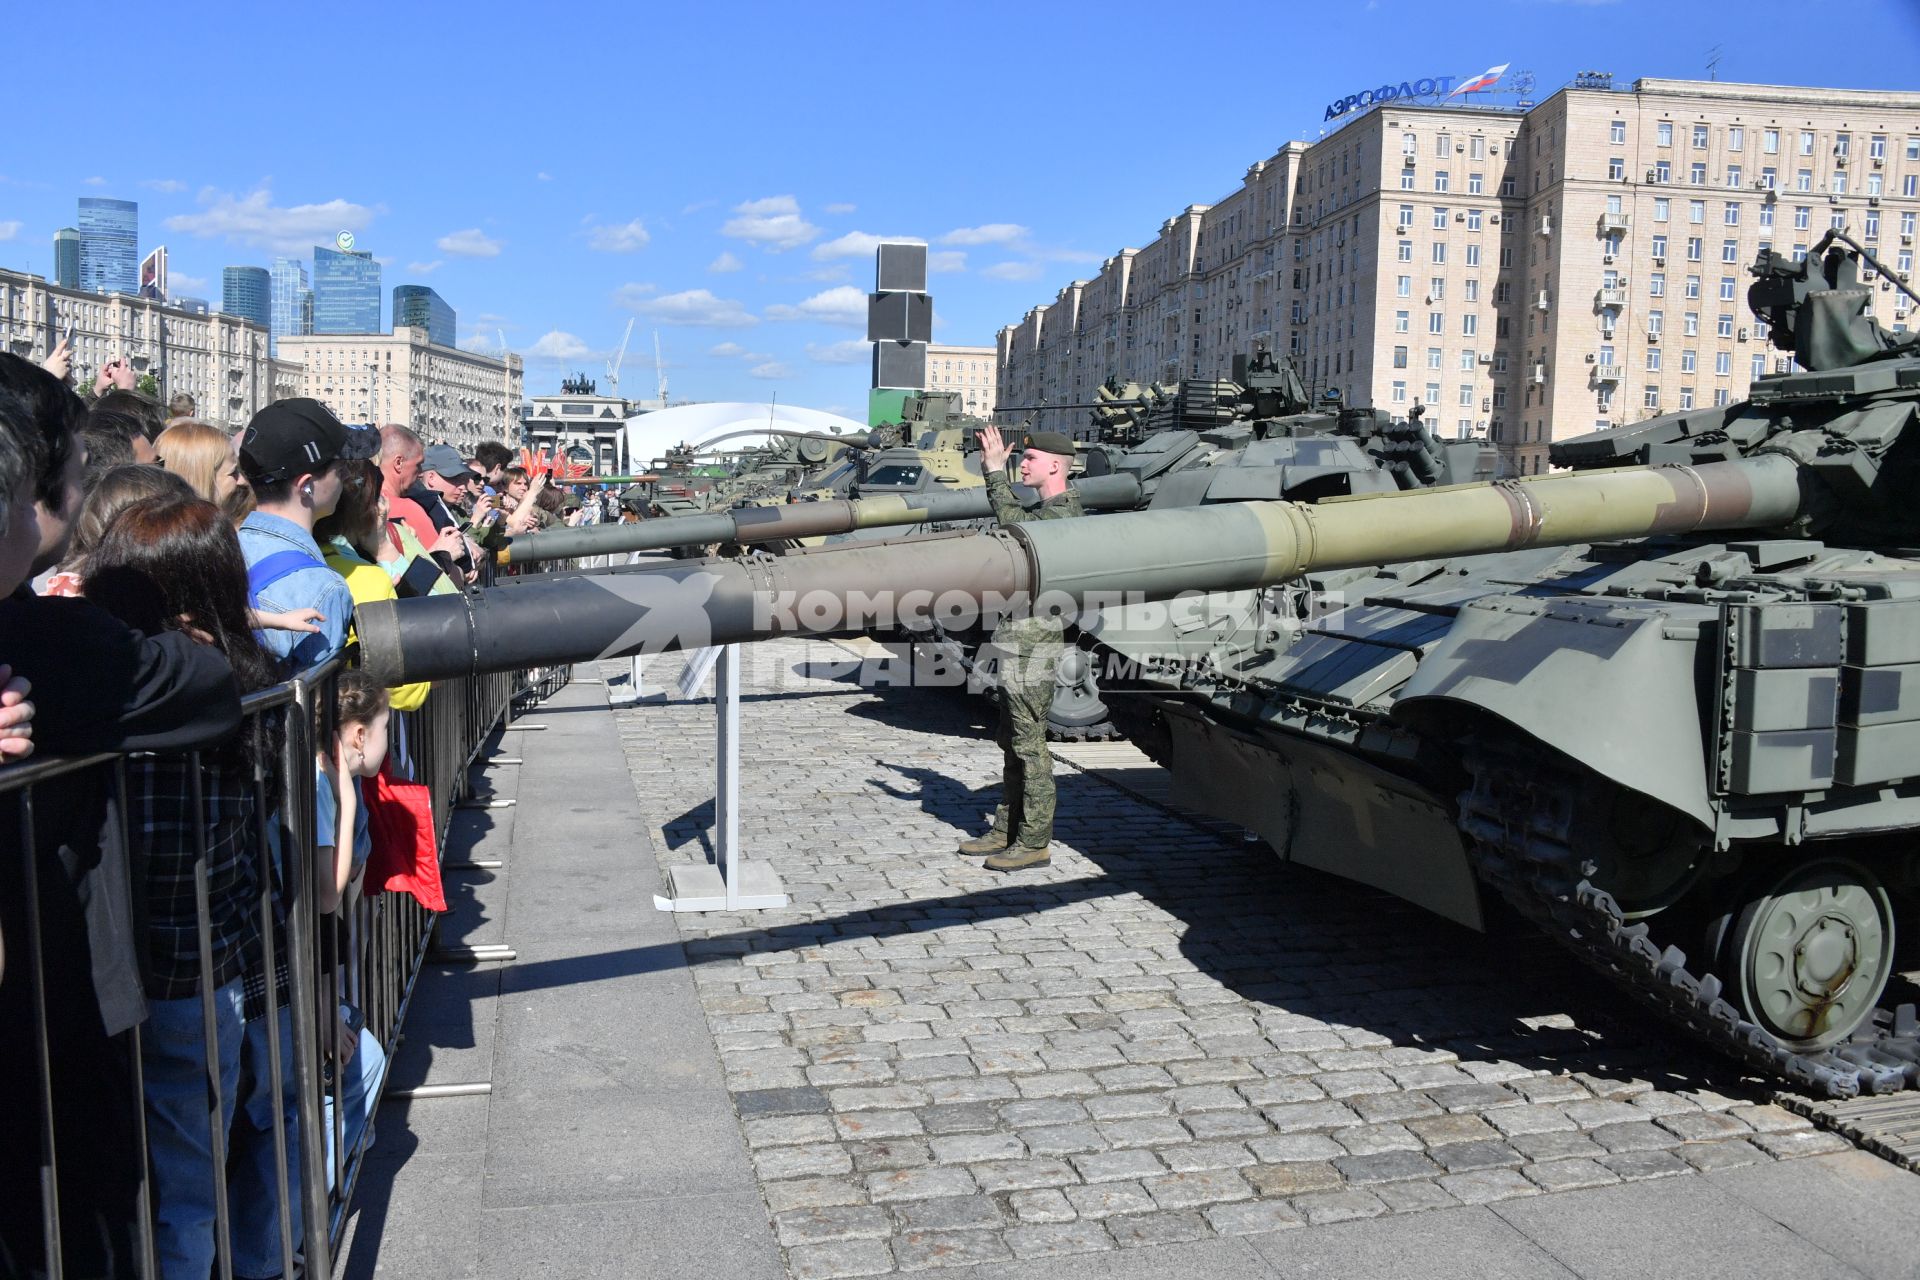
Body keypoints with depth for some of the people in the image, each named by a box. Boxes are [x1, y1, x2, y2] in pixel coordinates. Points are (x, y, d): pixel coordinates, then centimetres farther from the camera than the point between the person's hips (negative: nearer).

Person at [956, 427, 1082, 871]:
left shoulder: (1063, 513, -15)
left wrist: (996, 470, -21)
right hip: (1018, 639, 11)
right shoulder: (1050, 510, 16)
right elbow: (1013, 517, 31)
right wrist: (993, 468, 21)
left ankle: (1034, 843, 2)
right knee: (1012, 742, 15)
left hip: (1034, 641, -11)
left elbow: (1014, 521, -30)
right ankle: (1006, 831, 25)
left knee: (1029, 743, -5)